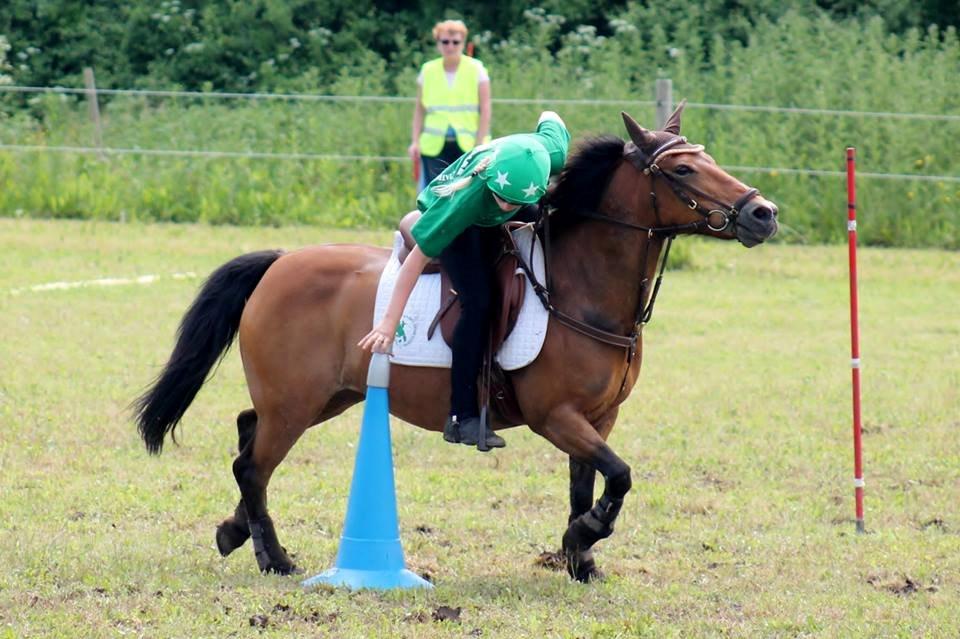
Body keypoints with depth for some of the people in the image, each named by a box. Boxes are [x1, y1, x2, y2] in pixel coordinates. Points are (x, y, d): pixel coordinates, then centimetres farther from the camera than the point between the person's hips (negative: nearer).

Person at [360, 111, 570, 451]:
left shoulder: (552, 151, -36)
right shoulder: (464, 198, -44)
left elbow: (549, 118, -10)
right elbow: (418, 256, -35)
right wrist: (390, 322, -33)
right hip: (451, 222, -6)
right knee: (478, 301, -22)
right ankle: (462, 417, -18)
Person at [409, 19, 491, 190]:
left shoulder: (476, 69, 3)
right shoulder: (428, 71, 9)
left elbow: (485, 110, 1)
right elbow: (419, 109, 14)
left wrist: (480, 144, -6)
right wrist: (415, 141, 5)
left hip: (468, 144, -1)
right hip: (435, 146, 2)